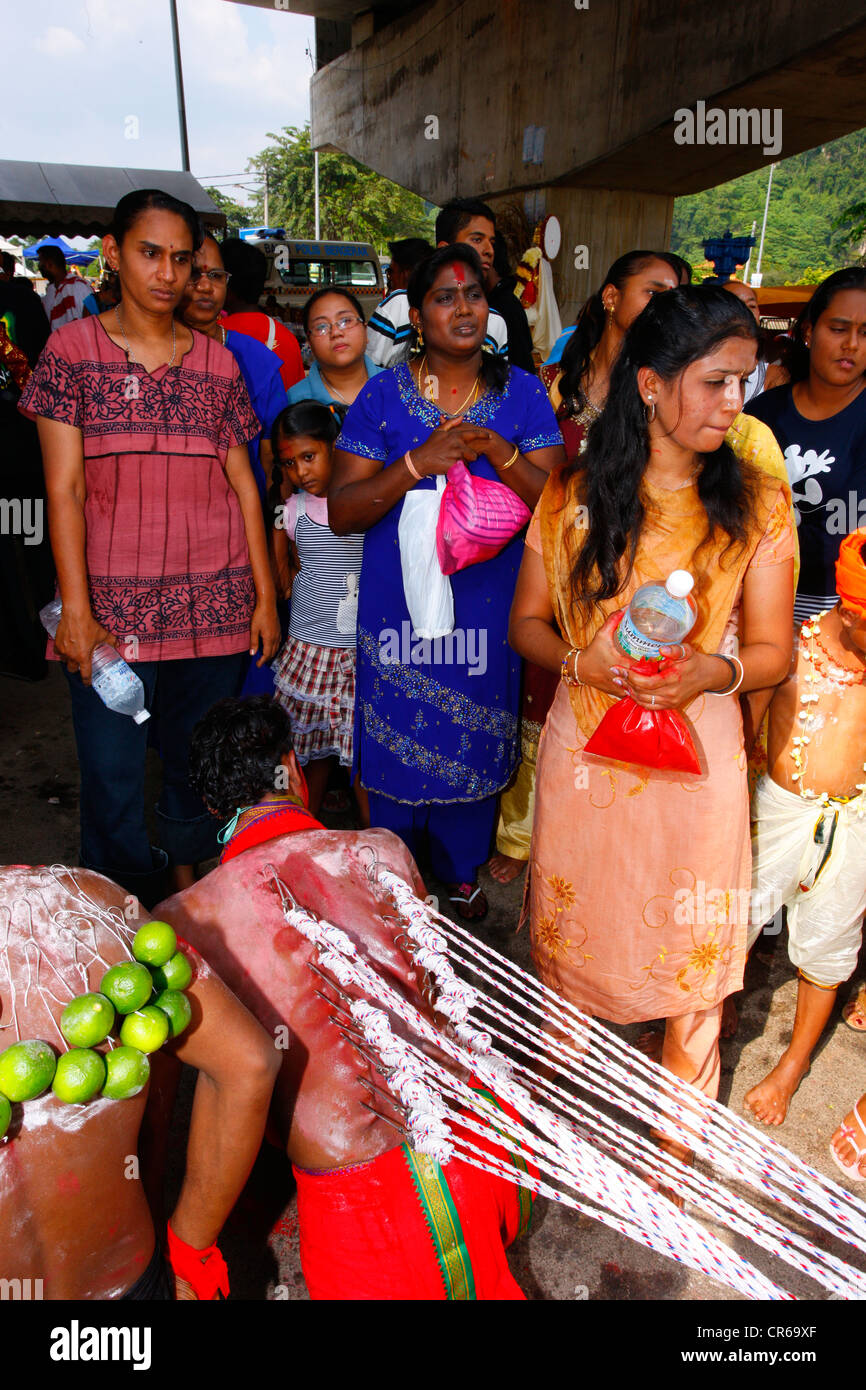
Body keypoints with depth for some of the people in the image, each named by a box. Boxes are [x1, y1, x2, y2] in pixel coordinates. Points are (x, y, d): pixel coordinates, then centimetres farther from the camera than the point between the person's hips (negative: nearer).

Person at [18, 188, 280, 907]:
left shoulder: (218, 362, 11)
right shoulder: (73, 348, 3)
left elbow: (243, 483, 11)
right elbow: (65, 487, -3)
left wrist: (265, 593, 6)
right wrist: (76, 610, -11)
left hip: (213, 600, 3)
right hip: (112, 605, -2)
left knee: (199, 768, 9)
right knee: (112, 786, -1)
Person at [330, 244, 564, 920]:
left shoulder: (523, 393, 3)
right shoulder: (383, 395, 0)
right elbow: (342, 511, -7)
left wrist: (499, 451, -21)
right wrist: (419, 463, -21)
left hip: (488, 606, 1)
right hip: (398, 605, -1)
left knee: (473, 747, 12)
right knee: (397, 748, 8)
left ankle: (462, 872, 36)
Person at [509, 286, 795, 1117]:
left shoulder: (756, 505, -2)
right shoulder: (573, 495, -1)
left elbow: (772, 650, 0)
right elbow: (526, 621, 4)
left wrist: (712, 670, -21)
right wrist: (582, 660, -16)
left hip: (696, 752, 0)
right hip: (583, 745, 1)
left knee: (689, 952, 10)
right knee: (570, 932, 16)